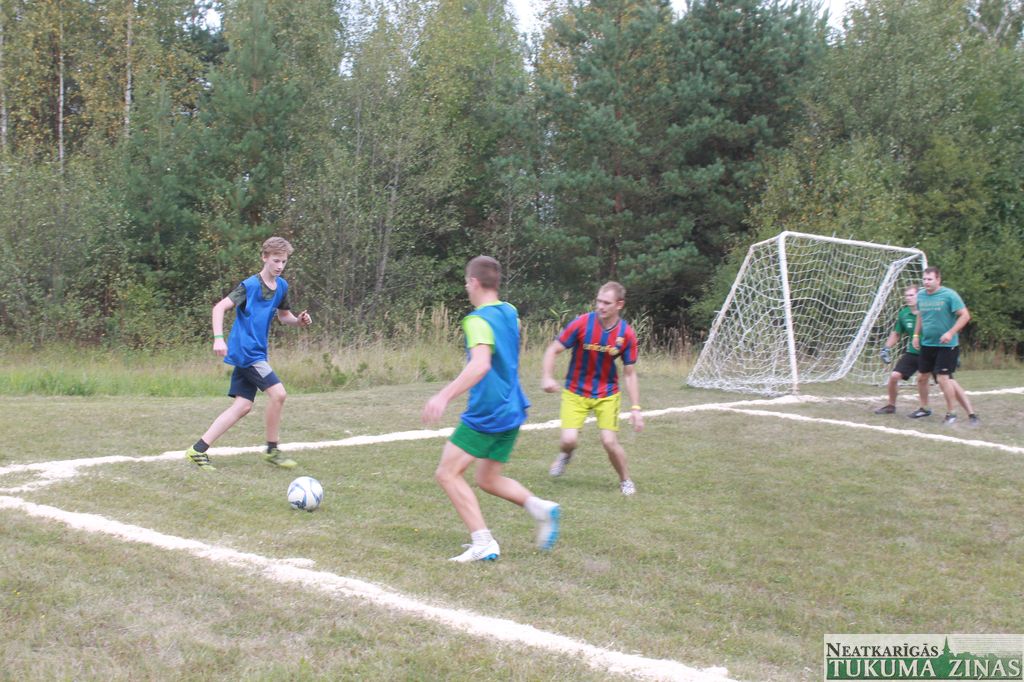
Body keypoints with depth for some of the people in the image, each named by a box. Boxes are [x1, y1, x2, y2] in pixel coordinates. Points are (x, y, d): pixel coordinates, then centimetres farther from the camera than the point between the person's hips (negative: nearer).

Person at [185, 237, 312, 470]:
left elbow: (284, 316, 24)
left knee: (243, 406, 5)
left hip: (255, 352, 8)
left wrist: (299, 320, 2)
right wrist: (218, 337, -29)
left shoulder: (282, 286, 11)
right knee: (278, 393, -15)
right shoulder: (250, 286, -12)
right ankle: (272, 450, 0)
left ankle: (198, 449, 8)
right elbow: (220, 307, -16)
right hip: (245, 351, -8)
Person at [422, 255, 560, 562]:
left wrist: (445, 395, -38)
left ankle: (483, 543, -9)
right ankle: (539, 506, -3)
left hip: (486, 413, -8)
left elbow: (481, 364, -33)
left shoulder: (478, 320, -16)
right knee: (488, 479, 18)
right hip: (512, 409, 8)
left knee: (447, 473, -1)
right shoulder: (510, 312, 9)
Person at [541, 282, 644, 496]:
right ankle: (565, 454, 26)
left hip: (607, 394, 1)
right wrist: (547, 377, -27)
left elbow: (630, 374, -2)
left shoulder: (627, 334, -11)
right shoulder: (582, 323, -17)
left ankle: (626, 481, 18)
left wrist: (635, 408, -8)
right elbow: (553, 350, -11)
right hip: (575, 392, -1)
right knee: (569, 440, -14)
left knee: (609, 441, -10)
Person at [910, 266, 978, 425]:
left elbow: (965, 315, -15)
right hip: (927, 344, 7)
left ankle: (951, 413, 3)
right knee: (921, 377, 10)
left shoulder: (949, 295, -14)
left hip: (947, 345, -7)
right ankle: (924, 408, 30)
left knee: (943, 377, -12)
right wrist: (916, 335, 16)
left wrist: (951, 333, -23)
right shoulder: (921, 296, 5)